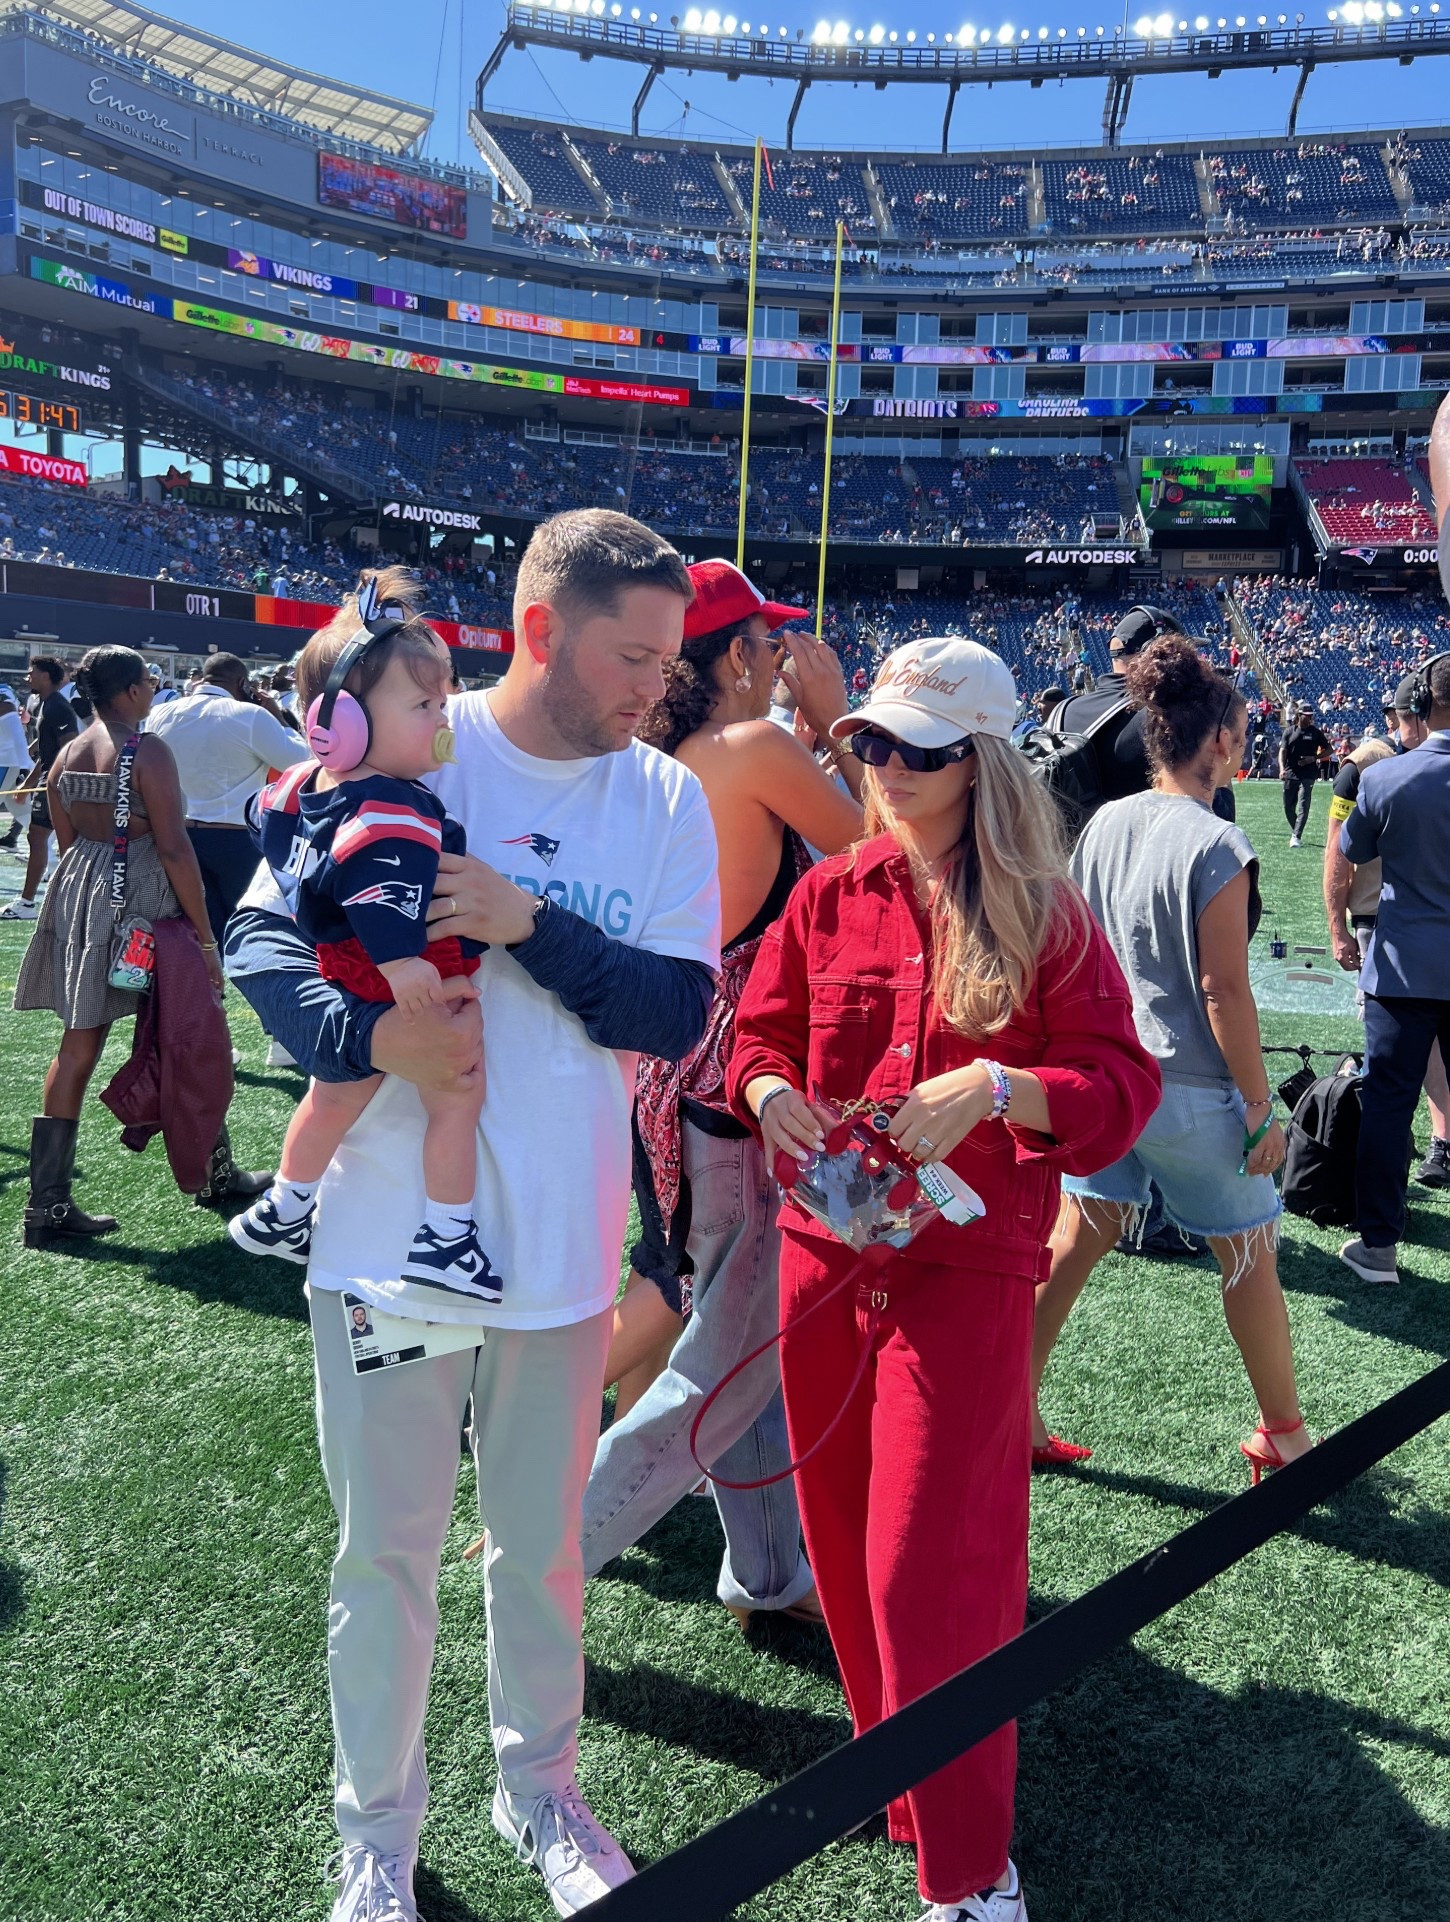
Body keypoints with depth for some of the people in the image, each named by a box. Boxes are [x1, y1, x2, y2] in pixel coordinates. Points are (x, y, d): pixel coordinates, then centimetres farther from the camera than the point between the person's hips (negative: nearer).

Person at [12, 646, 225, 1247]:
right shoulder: (147, 750, -13)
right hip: (144, 902, -7)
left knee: (78, 1046, 8)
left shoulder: (66, 755, 9)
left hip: (78, 897, 7)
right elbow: (173, 847, -17)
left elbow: (66, 842, 14)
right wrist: (206, 937, -13)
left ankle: (48, 1205, 8)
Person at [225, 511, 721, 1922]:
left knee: (542, 1544, 19)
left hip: (561, 1246, 2)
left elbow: (677, 1012, -7)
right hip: (390, 1233, -2)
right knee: (386, 1548, 14)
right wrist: (371, 1035, -24)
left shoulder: (666, 801, -1)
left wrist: (532, 925, -21)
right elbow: (258, 933, -6)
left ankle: (537, 1790, 44)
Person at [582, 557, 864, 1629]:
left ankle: (769, 1573, 34)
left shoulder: (664, 765, 8)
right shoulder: (760, 747, -15)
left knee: (750, 1338, 20)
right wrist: (836, 720, 3)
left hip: (680, 1062, 9)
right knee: (729, 1360, 5)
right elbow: (876, 853, -2)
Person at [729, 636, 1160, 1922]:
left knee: (928, 1566, -3)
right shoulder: (831, 898, 5)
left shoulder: (1041, 911, -5)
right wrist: (771, 1095, -10)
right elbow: (760, 1034, 12)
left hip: (966, 1266, -4)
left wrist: (995, 1089, -25)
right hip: (827, 1252, 5)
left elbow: (1123, 1082, -8)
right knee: (847, 1539, 16)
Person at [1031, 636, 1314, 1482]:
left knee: (1075, 1240, 14)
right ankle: (1284, 1435, 31)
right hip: (1191, 1091, -6)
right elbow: (1223, 990, -18)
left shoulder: (1106, 822, 2)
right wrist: (1261, 1108, -9)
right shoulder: (1216, 845, -18)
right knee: (1252, 1257, 14)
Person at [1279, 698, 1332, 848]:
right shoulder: (1289, 731, 7)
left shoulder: (1315, 732, 4)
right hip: (1290, 774, 2)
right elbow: (1283, 751, -1)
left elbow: (1330, 750, 9)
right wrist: (1282, 769, -17)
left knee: (1303, 806, -12)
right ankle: (1295, 833, 27)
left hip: (1307, 775, -2)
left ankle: (1296, 836, -15)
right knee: (1288, 806, 8)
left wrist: (1314, 758, -7)